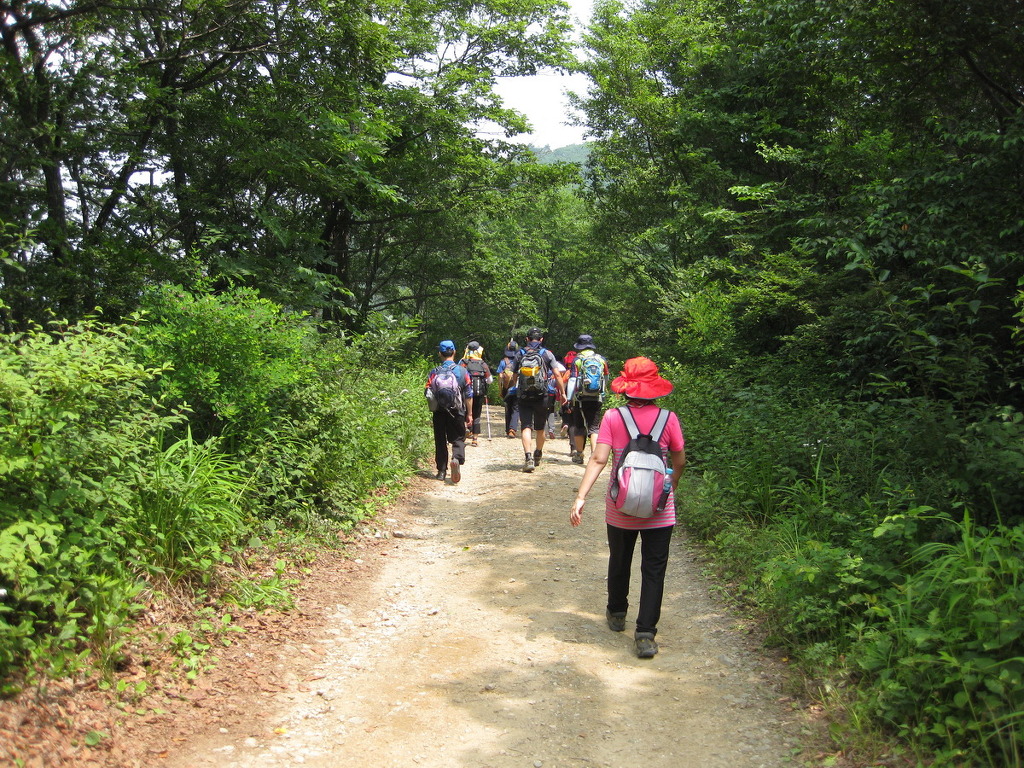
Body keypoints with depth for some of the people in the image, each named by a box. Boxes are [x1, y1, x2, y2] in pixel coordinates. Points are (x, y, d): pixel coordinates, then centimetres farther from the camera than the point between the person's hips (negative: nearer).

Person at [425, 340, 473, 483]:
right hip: (457, 412, -1)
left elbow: (428, 394, -1)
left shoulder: (434, 373, -1)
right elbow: (469, 395, 0)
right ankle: (457, 459, -23)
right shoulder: (462, 371, -1)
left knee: (440, 441, 11)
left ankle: (442, 470, 12)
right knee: (458, 439, 6)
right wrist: (469, 414, 6)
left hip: (439, 412, 1)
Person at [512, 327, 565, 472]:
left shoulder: (520, 354, 6)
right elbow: (557, 375, -4)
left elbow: (515, 376, 13)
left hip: (524, 397, 0)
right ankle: (538, 455, 35)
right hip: (542, 396, 0)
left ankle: (529, 458, -22)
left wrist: (516, 391, 29)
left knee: (526, 427, -5)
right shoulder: (547, 354, 1)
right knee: (540, 428, 17)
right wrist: (563, 392, 3)